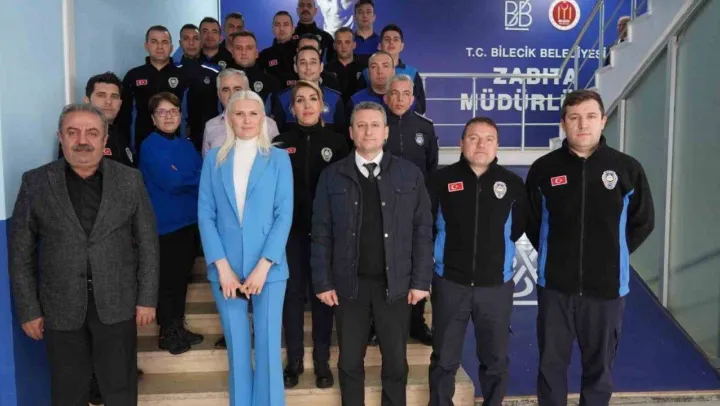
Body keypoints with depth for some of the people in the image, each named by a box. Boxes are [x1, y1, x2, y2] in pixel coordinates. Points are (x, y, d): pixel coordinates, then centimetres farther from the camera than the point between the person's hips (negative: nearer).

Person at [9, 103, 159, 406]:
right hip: (61, 307, 1)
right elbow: (20, 253, 1)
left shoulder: (130, 179, -1)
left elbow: (147, 243, 1)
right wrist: (28, 309, -1)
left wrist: (147, 298, -2)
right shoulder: (35, 182, -1)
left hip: (117, 304, 0)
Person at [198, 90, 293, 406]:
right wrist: (222, 266, -8)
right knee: (237, 349, 9)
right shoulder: (214, 159, 7)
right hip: (225, 268, 1)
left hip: (268, 267, -1)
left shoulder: (278, 159, 4)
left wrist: (263, 266, -12)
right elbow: (205, 215, 2)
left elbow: (284, 215, -3)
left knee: (268, 347, 1)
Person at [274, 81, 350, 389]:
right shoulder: (281, 143, 4)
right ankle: (294, 360, 20)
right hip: (292, 230, 1)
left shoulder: (337, 142, 2)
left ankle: (322, 361, 19)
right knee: (293, 294, 7)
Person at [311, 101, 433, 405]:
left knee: (396, 363, 11)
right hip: (349, 284, 0)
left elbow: (423, 230, 0)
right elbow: (321, 232, 1)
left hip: (395, 284, 0)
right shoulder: (332, 176, 2)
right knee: (350, 363, 11)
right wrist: (322, 282, -3)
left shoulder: (410, 174, 1)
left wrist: (420, 281, -4)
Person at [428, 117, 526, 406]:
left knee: (495, 360, 15)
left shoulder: (513, 183, -3)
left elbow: (520, 225, 13)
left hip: (497, 285, 1)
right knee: (444, 359, 12)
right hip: (450, 283, -1)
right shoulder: (441, 179, -6)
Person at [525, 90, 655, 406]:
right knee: (551, 362, 12)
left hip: (607, 285, 0)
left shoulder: (627, 168, -3)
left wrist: (614, 255, 3)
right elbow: (530, 221, 9)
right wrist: (553, 253, 5)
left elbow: (643, 222, 7)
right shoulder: (543, 169, -2)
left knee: (599, 365, 14)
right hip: (555, 285, 0)